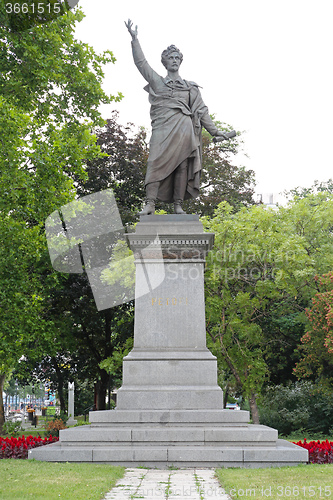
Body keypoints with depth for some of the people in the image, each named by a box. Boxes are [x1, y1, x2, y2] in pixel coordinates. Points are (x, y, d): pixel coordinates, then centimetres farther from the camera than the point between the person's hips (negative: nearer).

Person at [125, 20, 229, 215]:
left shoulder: (191, 88, 23)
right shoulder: (157, 82, 22)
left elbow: (201, 110, 20)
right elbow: (141, 63, 17)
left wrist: (214, 130, 13)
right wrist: (135, 40, 10)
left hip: (184, 130, 2)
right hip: (163, 129, -1)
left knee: (183, 166, -5)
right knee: (157, 163, -15)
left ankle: (178, 205, -5)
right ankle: (150, 204, -21)